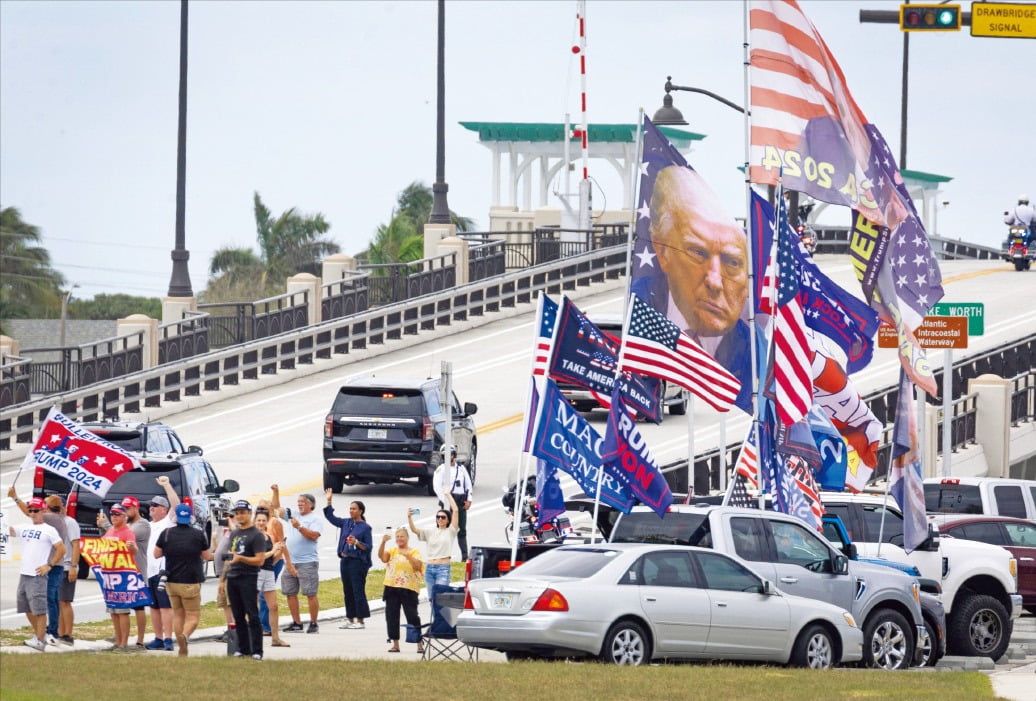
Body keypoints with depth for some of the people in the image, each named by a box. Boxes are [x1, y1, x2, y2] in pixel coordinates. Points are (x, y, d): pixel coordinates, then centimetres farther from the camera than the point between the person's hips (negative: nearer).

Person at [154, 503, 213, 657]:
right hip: (191, 582, -3)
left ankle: (182, 650, 15)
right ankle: (185, 635, -31)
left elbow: (156, 554, 5)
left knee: (178, 615, 16)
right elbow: (207, 556, 3)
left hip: (172, 581, 3)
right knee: (193, 616, 0)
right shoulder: (198, 534, -6)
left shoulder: (166, 533, -2)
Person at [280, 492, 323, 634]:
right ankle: (296, 623, 12)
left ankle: (313, 624, -2)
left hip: (307, 562, -7)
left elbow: (313, 535, -16)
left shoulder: (315, 519, -3)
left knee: (310, 594, -7)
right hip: (290, 562, 7)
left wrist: (299, 527, -21)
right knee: (290, 593, 6)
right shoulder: (293, 515, 16)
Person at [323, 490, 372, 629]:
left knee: (358, 591, -4)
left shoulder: (365, 528, -6)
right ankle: (350, 619, 18)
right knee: (348, 591, 10)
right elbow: (330, 517, 19)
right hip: (345, 560, 7)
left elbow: (368, 547, -8)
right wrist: (328, 501, 11)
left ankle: (360, 620, 1)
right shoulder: (346, 523, 11)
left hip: (358, 562, -7)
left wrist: (357, 542, -23)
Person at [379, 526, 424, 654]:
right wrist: (383, 542, -17)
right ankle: (395, 644, 11)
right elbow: (381, 556, -4)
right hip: (391, 588, 4)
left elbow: (418, 565, -10)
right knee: (391, 616, 3)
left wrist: (408, 556, -23)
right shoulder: (392, 551, 14)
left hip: (408, 589, -4)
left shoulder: (414, 552, 5)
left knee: (412, 616, -6)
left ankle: (419, 644, -1)